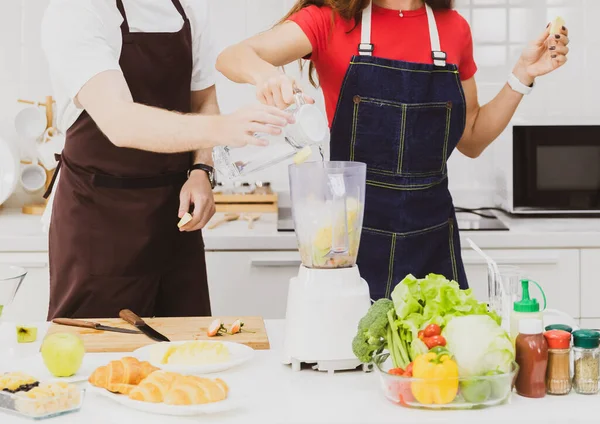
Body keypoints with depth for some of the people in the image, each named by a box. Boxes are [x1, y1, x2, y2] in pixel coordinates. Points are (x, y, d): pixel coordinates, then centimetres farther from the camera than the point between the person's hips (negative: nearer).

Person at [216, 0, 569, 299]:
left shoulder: (454, 29, 7)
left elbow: (470, 141, 14)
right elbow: (233, 57, -16)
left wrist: (523, 76, 3)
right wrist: (265, 72, -38)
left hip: (432, 239, 3)